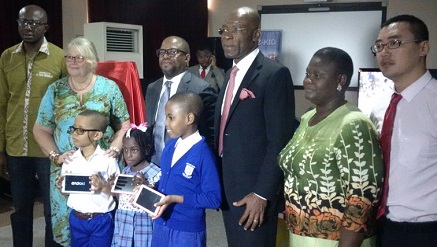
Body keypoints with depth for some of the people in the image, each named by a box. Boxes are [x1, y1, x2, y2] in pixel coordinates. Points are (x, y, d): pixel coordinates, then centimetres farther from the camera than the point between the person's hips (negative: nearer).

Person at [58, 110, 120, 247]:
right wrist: (61, 186, -11)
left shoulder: (108, 159, -10)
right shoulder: (70, 159, 2)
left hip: (101, 220, -4)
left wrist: (104, 187, -24)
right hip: (76, 218, 4)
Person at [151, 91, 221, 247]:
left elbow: (213, 198, -20)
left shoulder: (203, 154, -20)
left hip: (187, 232, -7)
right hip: (161, 225, 7)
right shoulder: (170, 146, 3)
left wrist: (175, 199, -22)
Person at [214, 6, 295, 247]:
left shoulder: (275, 74, -14)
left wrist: (262, 193, -19)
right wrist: (218, 182, 11)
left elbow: (279, 141, -18)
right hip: (227, 186, 8)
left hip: (254, 191, -7)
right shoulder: (231, 73, 12)